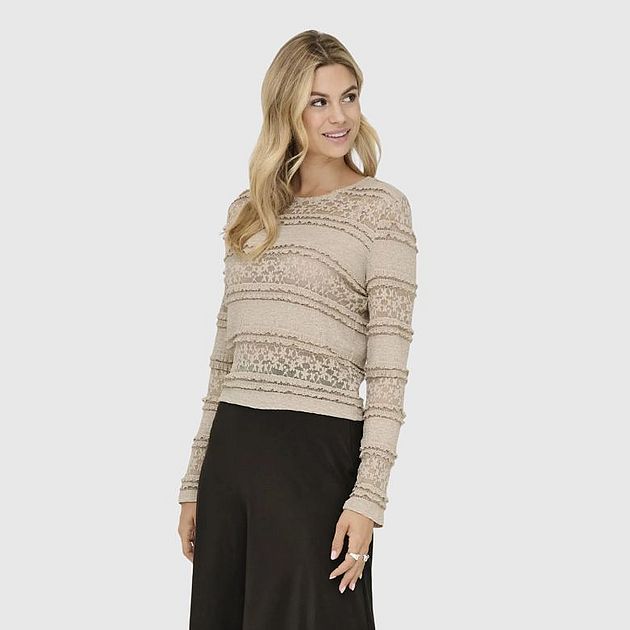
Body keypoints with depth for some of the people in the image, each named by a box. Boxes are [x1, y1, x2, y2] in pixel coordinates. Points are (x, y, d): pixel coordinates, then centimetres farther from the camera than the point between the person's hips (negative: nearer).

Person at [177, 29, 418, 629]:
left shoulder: (381, 207, -2)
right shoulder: (247, 210, 13)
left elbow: (389, 367, -7)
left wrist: (368, 496, -14)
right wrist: (194, 482, 14)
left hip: (318, 450, -5)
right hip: (230, 447, 5)